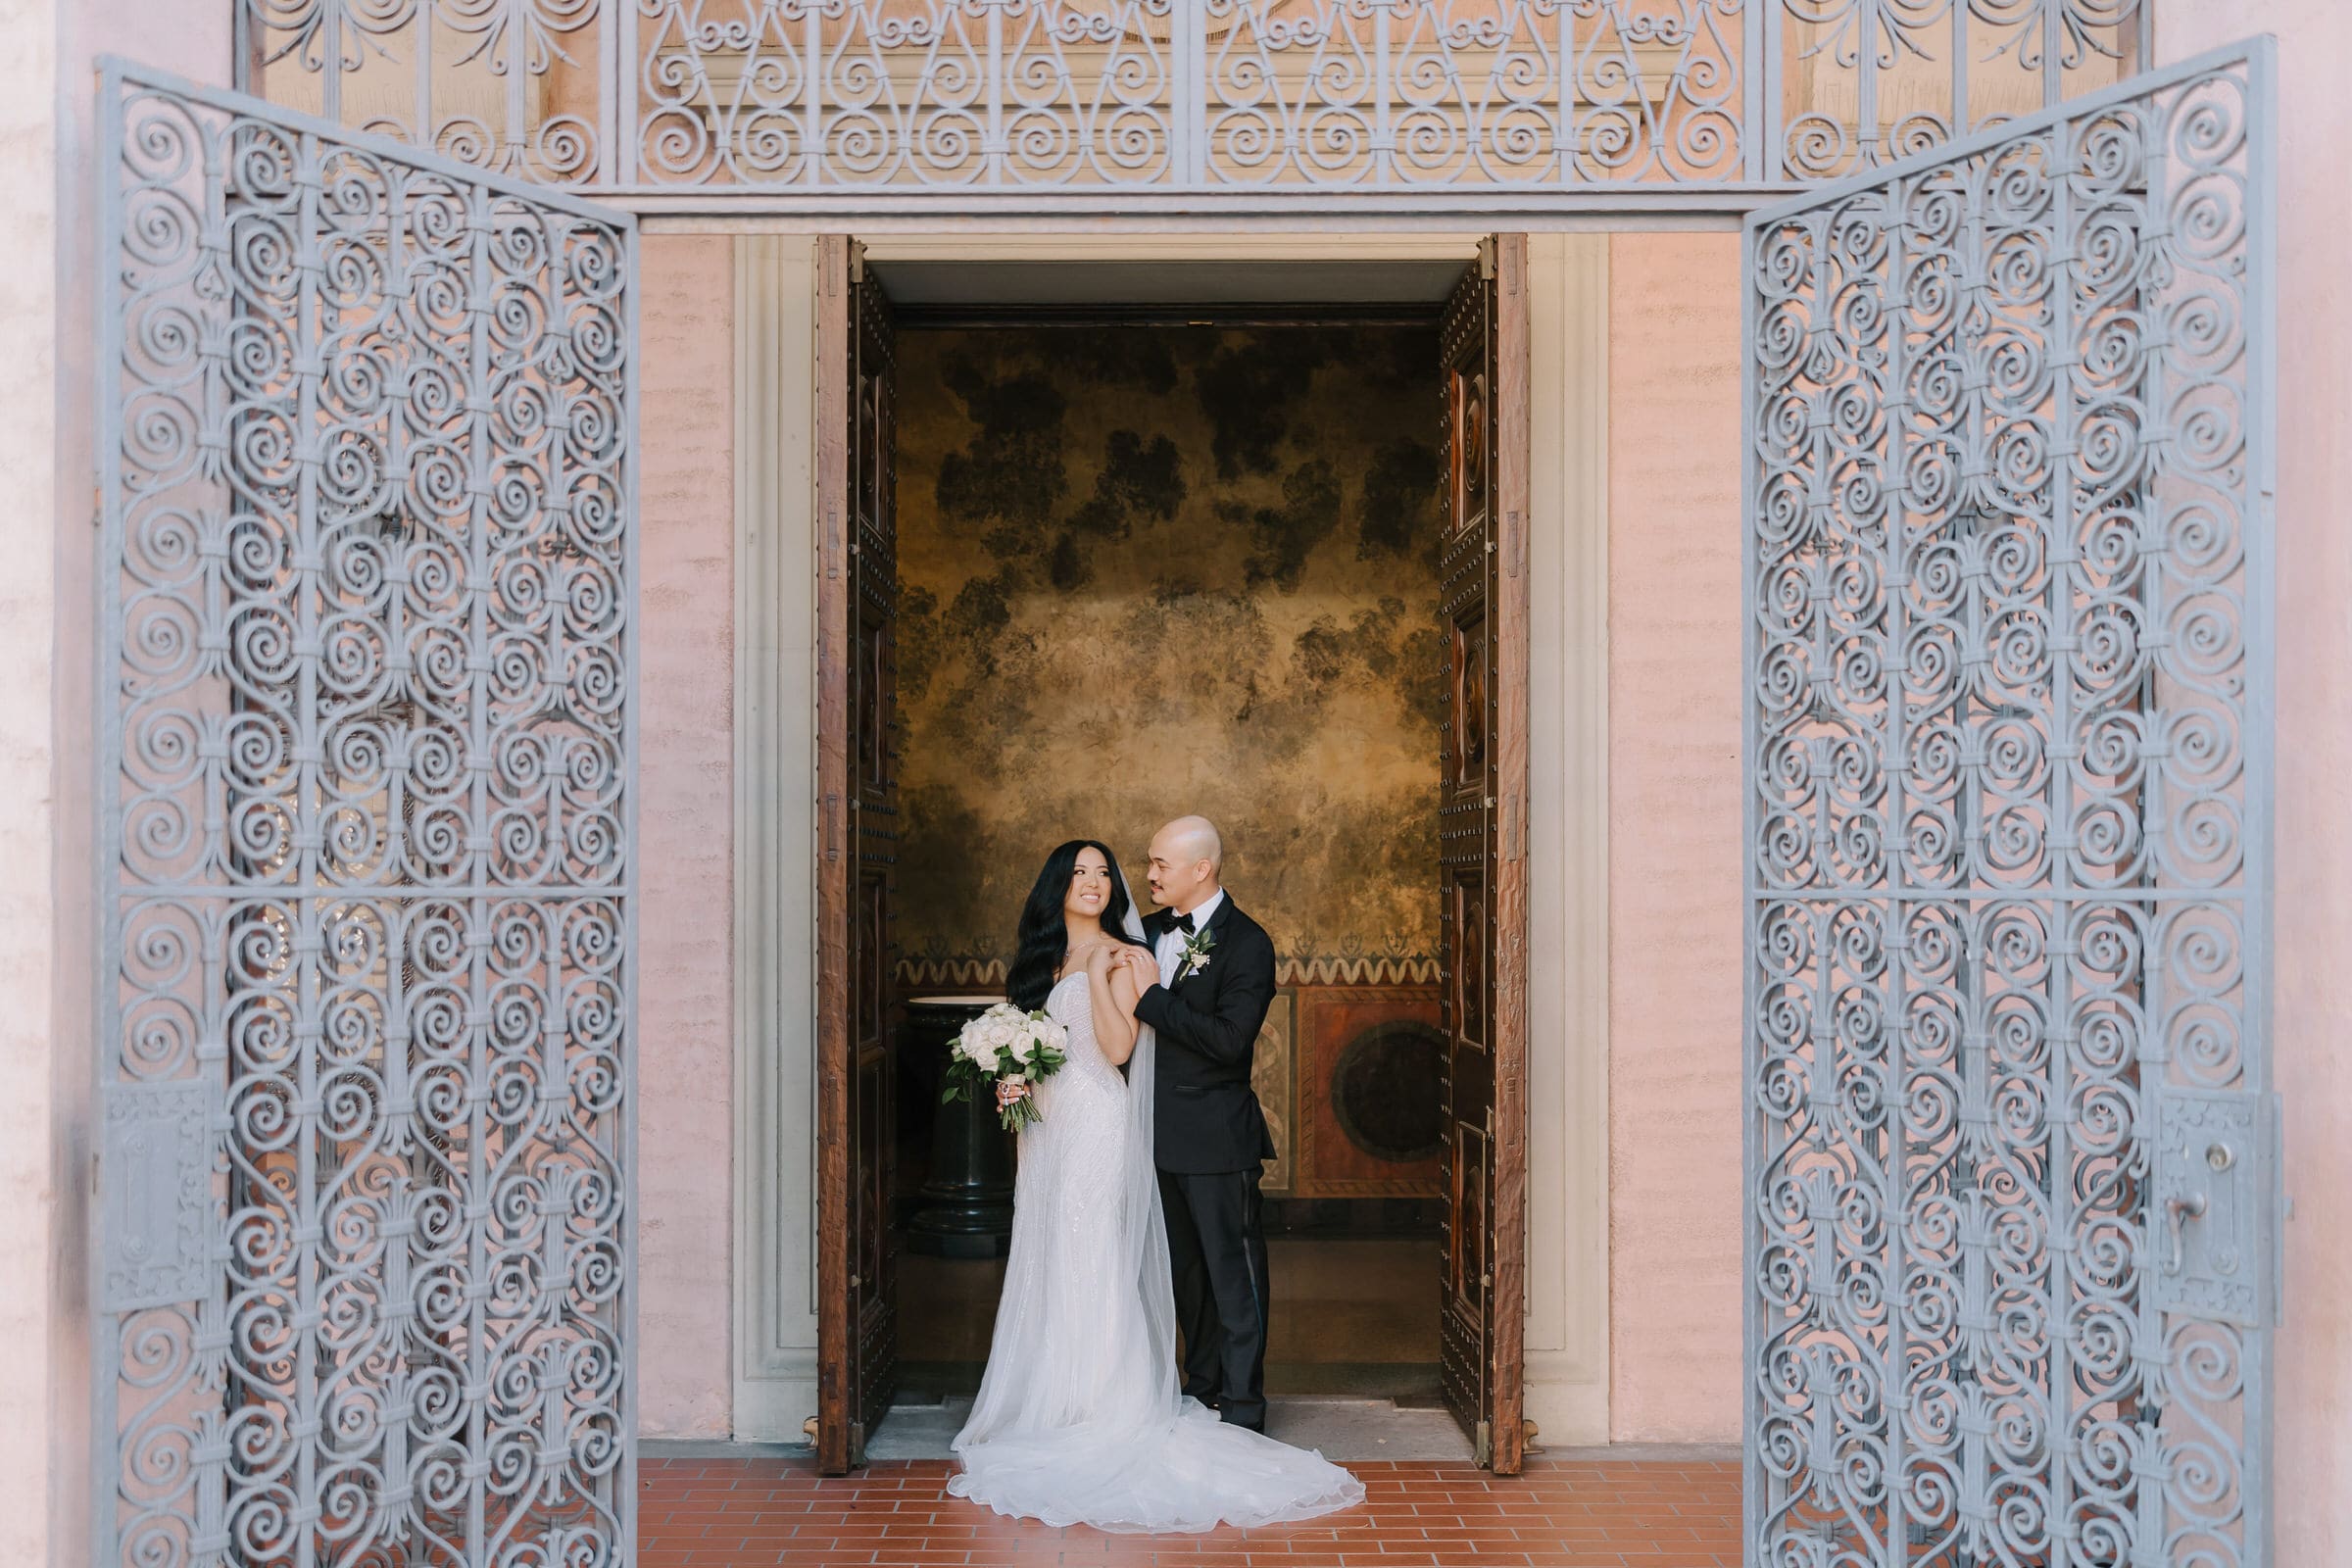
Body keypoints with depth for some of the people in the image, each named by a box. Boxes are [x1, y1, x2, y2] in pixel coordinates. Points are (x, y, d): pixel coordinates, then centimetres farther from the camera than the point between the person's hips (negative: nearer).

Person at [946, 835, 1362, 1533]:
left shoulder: (1123, 959, -5)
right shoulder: (1041, 961, 15)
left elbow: (1118, 1047, -16)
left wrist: (1100, 974, -18)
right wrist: (1013, 1079, 2)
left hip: (1100, 1133, -7)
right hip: (1047, 1132, 7)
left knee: (1092, 1271, -7)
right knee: (1049, 1271, 9)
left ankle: (1100, 1418, 0)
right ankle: (1053, 1410, 17)